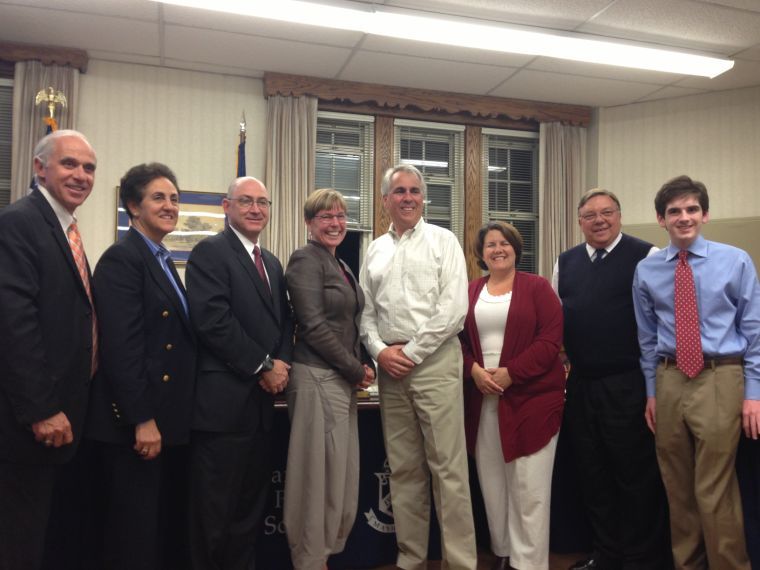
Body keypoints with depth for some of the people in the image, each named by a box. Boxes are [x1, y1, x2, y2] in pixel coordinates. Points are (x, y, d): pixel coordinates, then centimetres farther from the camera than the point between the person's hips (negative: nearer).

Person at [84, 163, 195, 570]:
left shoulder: (162, 260, 15)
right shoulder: (121, 258, -12)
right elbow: (121, 347, -20)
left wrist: (168, 418, 14)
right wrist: (142, 419, -20)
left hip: (168, 419, 9)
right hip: (135, 423, -9)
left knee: (163, 524, 16)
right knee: (134, 530, 4)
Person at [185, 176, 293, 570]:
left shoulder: (272, 263, 18)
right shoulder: (210, 252, -7)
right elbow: (212, 320, -18)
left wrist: (281, 365, -2)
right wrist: (264, 367, -14)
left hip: (261, 401, 8)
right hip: (224, 401, -7)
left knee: (250, 508, 17)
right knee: (215, 511, 5)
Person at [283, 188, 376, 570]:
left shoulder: (340, 265, 17)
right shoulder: (306, 260, -9)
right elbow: (315, 327, -17)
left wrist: (364, 365, 3)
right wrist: (356, 370, -11)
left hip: (343, 380, 9)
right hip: (317, 378, -9)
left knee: (342, 476, 13)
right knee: (320, 476, 0)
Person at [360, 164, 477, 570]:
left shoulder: (442, 241, 0)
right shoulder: (375, 250, 14)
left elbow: (454, 308, -9)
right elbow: (365, 311, 13)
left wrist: (411, 353, -11)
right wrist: (380, 350, -5)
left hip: (434, 361, -4)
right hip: (390, 366, 5)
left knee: (448, 468, -3)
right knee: (403, 469, 11)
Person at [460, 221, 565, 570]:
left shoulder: (537, 287, 1)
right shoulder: (470, 292, 12)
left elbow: (550, 339, -8)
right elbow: (458, 337, 10)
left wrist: (511, 373, -15)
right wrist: (473, 370, -9)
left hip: (530, 397, -3)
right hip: (482, 399, 4)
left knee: (529, 485, -1)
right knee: (492, 482, 9)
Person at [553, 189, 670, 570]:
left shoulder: (646, 256, -6)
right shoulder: (565, 262, 11)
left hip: (628, 385, -5)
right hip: (580, 384, 6)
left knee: (636, 475, 5)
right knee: (591, 474, 15)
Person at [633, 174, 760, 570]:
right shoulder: (646, 271, 4)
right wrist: (651, 392, 9)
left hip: (720, 379, -3)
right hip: (669, 380, 3)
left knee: (714, 492, -2)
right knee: (678, 490, 14)